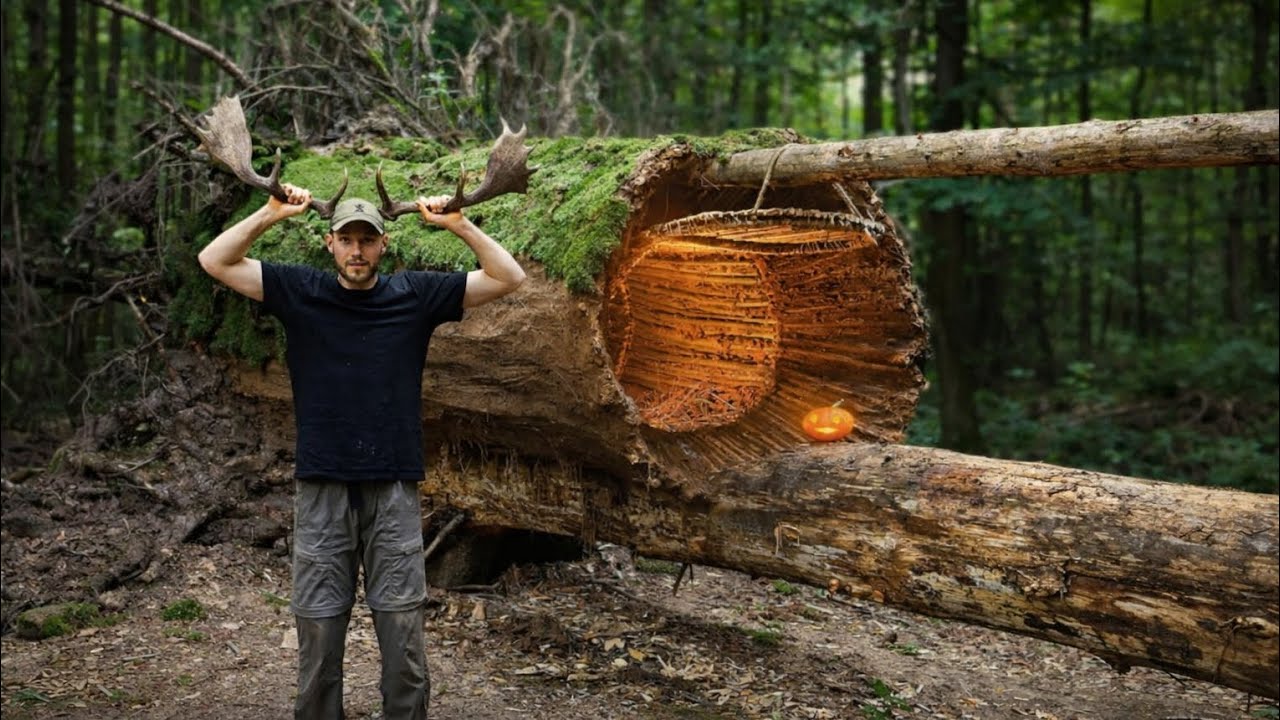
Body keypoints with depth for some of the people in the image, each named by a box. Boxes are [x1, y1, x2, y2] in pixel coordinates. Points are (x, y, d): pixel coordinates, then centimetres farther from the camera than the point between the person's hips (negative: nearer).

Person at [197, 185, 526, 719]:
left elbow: (509, 278, 2)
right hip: (321, 491, 0)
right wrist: (271, 213, -8)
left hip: (394, 490, 0)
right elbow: (214, 261, 1)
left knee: (403, 635, 2)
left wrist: (457, 223, -8)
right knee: (318, 634, 5)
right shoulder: (300, 292, 4)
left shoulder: (415, 294, 4)